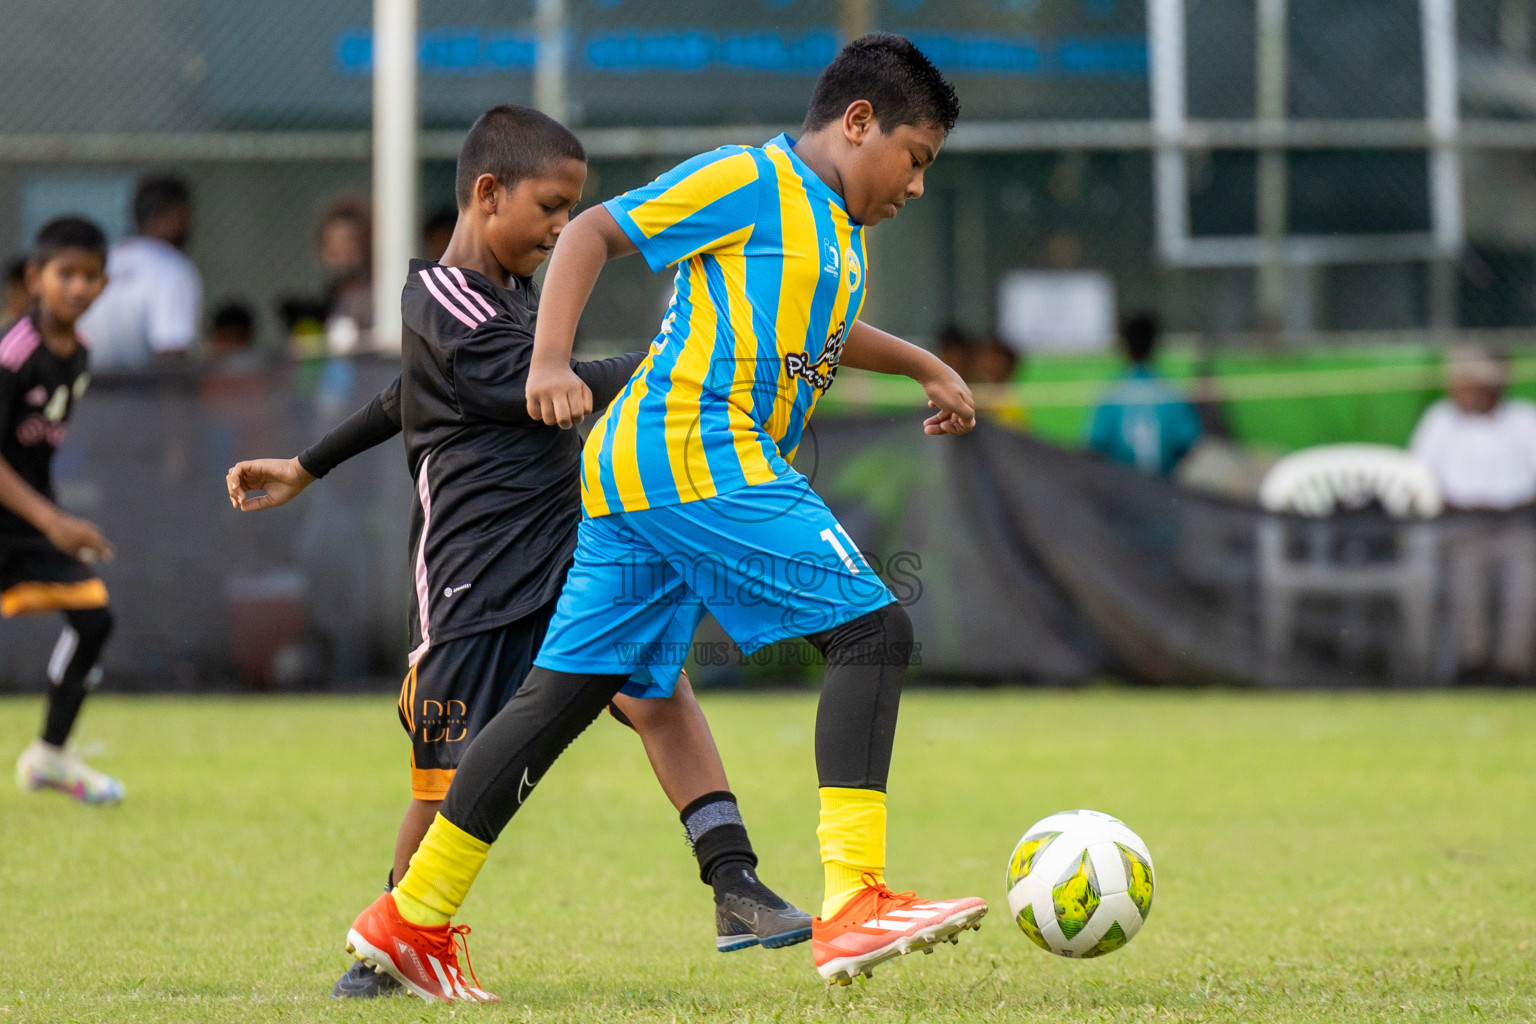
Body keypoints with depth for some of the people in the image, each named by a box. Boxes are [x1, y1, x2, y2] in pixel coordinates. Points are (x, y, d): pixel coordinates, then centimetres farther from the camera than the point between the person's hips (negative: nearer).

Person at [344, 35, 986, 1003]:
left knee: (566, 692, 10)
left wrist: (924, 365, 43)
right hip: (695, 452, -10)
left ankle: (410, 918, 13)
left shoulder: (838, 231, 23)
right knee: (875, 629, -14)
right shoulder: (749, 180, -4)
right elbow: (593, 232, -6)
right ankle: (852, 903, -23)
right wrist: (551, 359, -17)